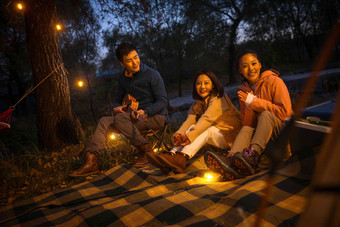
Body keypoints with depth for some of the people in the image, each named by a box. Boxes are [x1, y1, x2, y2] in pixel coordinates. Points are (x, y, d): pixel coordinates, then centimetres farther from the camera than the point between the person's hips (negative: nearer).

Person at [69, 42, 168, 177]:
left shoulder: (152, 75, -10)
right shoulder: (123, 79, 10)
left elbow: (163, 101, -13)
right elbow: (119, 100, 22)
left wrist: (145, 112, -28)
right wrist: (116, 108, -3)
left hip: (156, 116, -6)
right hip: (136, 117, 7)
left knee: (120, 119, -29)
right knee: (104, 122, -11)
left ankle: (145, 150, -17)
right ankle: (91, 162, -16)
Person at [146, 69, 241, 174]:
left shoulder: (218, 98, -13)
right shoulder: (197, 103, 8)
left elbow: (207, 119, -29)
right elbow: (189, 120, -9)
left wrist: (189, 136, -43)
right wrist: (178, 134, -31)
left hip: (228, 134, -5)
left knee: (204, 130, -31)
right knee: (193, 127, -20)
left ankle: (182, 157, -52)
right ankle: (173, 154, -42)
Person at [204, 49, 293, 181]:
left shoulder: (274, 81, -5)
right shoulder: (244, 90, 8)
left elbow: (284, 112, -15)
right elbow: (247, 124, 7)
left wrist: (254, 102, -15)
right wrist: (248, 106, -14)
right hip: (265, 137, 4)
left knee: (266, 115, -28)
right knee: (246, 130, -23)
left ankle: (252, 155, -46)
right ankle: (231, 161, -49)